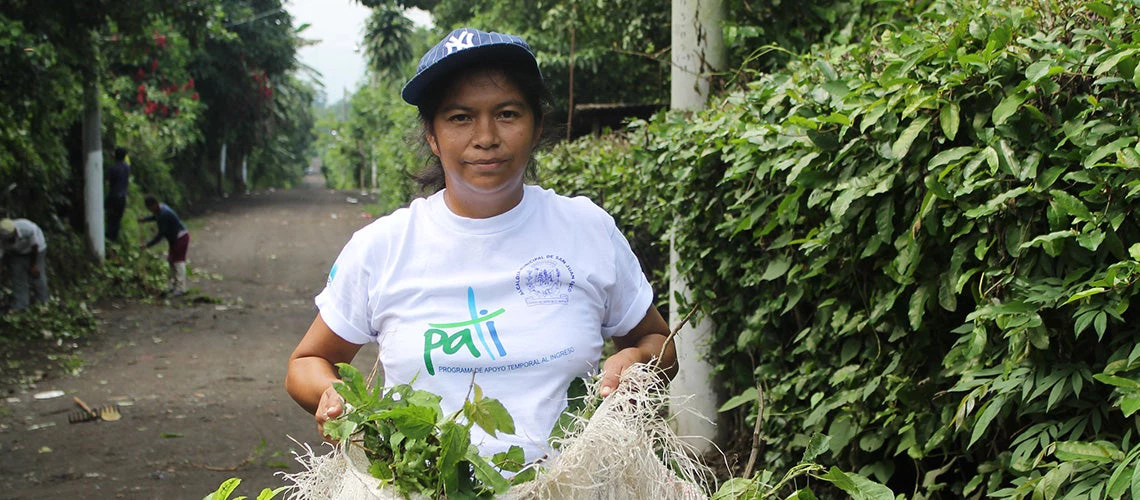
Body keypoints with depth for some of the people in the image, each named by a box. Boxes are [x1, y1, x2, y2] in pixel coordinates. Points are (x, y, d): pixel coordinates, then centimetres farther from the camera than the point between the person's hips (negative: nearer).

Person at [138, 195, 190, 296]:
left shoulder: (164, 214, -28)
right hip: (175, 238, 11)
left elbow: (161, 234, -25)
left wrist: (148, 244, -21)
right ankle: (174, 286, 21)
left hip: (181, 237, -11)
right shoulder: (160, 209, 2)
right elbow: (155, 217, 28)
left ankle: (181, 288, -9)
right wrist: (144, 219, 10)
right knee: (171, 260, 15)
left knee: (178, 261, -10)